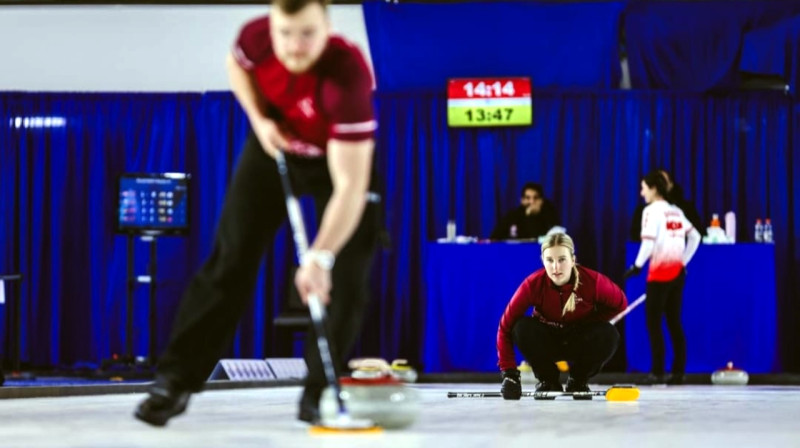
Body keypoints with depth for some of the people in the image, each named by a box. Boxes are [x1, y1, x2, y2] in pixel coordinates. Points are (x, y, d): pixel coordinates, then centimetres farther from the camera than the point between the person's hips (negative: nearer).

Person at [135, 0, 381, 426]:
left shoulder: (348, 75, -41)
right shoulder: (257, 37, -28)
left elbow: (349, 185, -44)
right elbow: (237, 64, 2)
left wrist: (320, 256, -53)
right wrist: (260, 119, -14)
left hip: (344, 155, -3)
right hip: (276, 144, 3)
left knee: (347, 274, -12)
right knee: (231, 260, -1)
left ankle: (320, 392, 3)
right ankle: (176, 379, 4)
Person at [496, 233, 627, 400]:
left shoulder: (592, 280, -27)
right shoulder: (533, 284, -27)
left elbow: (620, 303, -7)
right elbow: (506, 326, -25)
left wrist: (590, 322, -15)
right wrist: (509, 373, -32)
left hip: (580, 343, 0)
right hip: (548, 341, 0)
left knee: (608, 335, -30)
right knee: (522, 328, -31)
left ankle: (578, 380, -2)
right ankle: (548, 381, -6)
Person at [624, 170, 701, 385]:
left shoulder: (652, 210, -8)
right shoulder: (676, 212, 14)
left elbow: (648, 242, -18)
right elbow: (695, 237, 15)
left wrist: (637, 265, -11)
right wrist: (683, 262, 17)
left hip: (660, 272, -7)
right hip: (677, 272, 7)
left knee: (653, 322, -2)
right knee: (674, 322, 8)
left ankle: (658, 372, -6)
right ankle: (678, 372, 5)